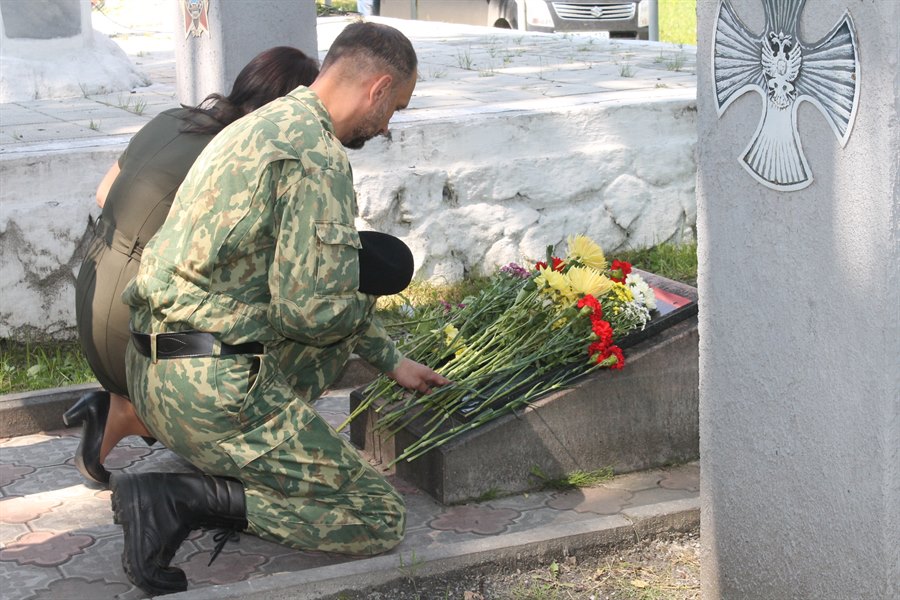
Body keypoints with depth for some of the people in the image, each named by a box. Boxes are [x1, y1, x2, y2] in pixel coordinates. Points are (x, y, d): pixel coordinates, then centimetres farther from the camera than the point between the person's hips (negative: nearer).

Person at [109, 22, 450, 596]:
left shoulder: (263, 125, 18)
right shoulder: (319, 158, -14)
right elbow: (314, 309, -20)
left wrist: (391, 359, 31)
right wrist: (363, 304, 4)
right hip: (212, 390, -9)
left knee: (347, 314, 29)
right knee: (380, 516, -2)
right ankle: (176, 498, -11)